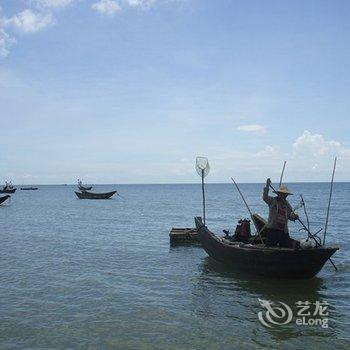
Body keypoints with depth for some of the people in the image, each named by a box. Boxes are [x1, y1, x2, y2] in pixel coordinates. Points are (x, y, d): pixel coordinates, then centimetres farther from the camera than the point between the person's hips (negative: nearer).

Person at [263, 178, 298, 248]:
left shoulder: (287, 205, 14)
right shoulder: (272, 201, 0)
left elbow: (290, 216, 14)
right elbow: (265, 197, -19)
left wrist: (295, 217, -10)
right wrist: (267, 186, -31)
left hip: (283, 230, 5)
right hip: (273, 229, -5)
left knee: (288, 246, 5)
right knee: (270, 246, -2)